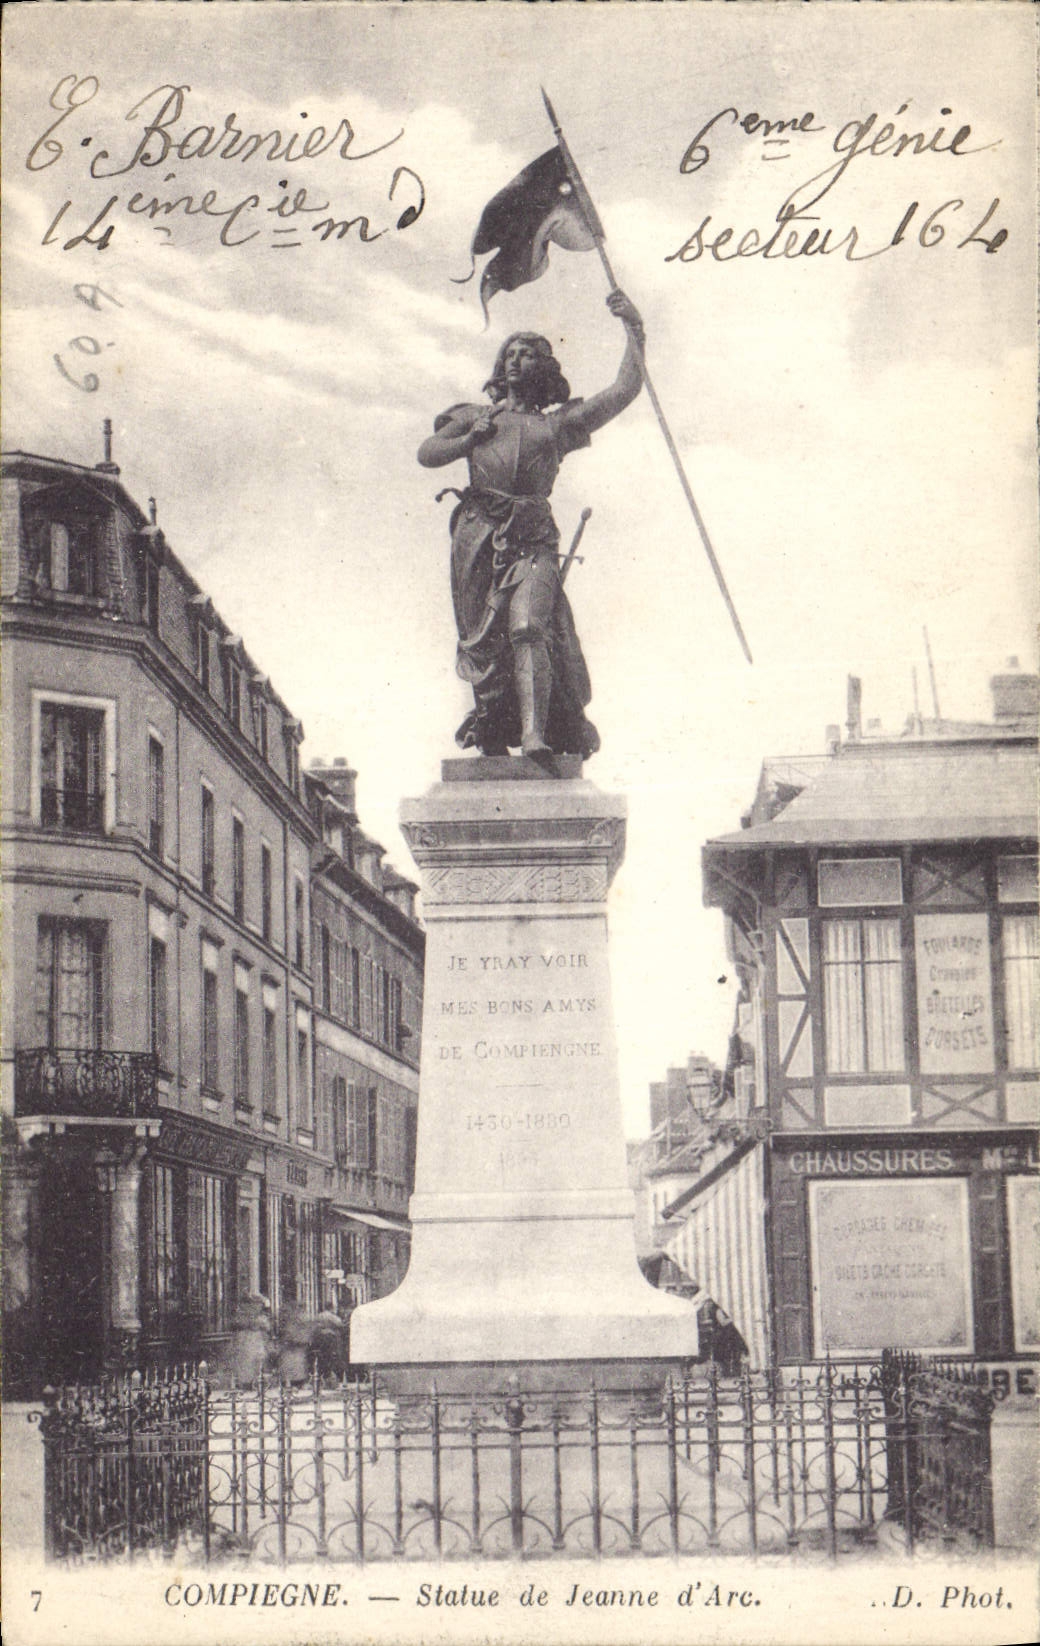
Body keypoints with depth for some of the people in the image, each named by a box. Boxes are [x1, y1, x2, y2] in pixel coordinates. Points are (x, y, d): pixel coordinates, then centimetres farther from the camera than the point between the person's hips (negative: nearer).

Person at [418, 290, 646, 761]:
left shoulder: (560, 422, 23)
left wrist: (634, 331, 19)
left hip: (532, 536, -2)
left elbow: (624, 390, 21)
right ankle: (490, 732, 11)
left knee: (528, 627, -20)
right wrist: (470, 439, 5)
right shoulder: (477, 417, 27)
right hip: (477, 532, 2)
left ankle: (535, 734, -30)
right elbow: (426, 453, 19)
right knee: (482, 639, -1)